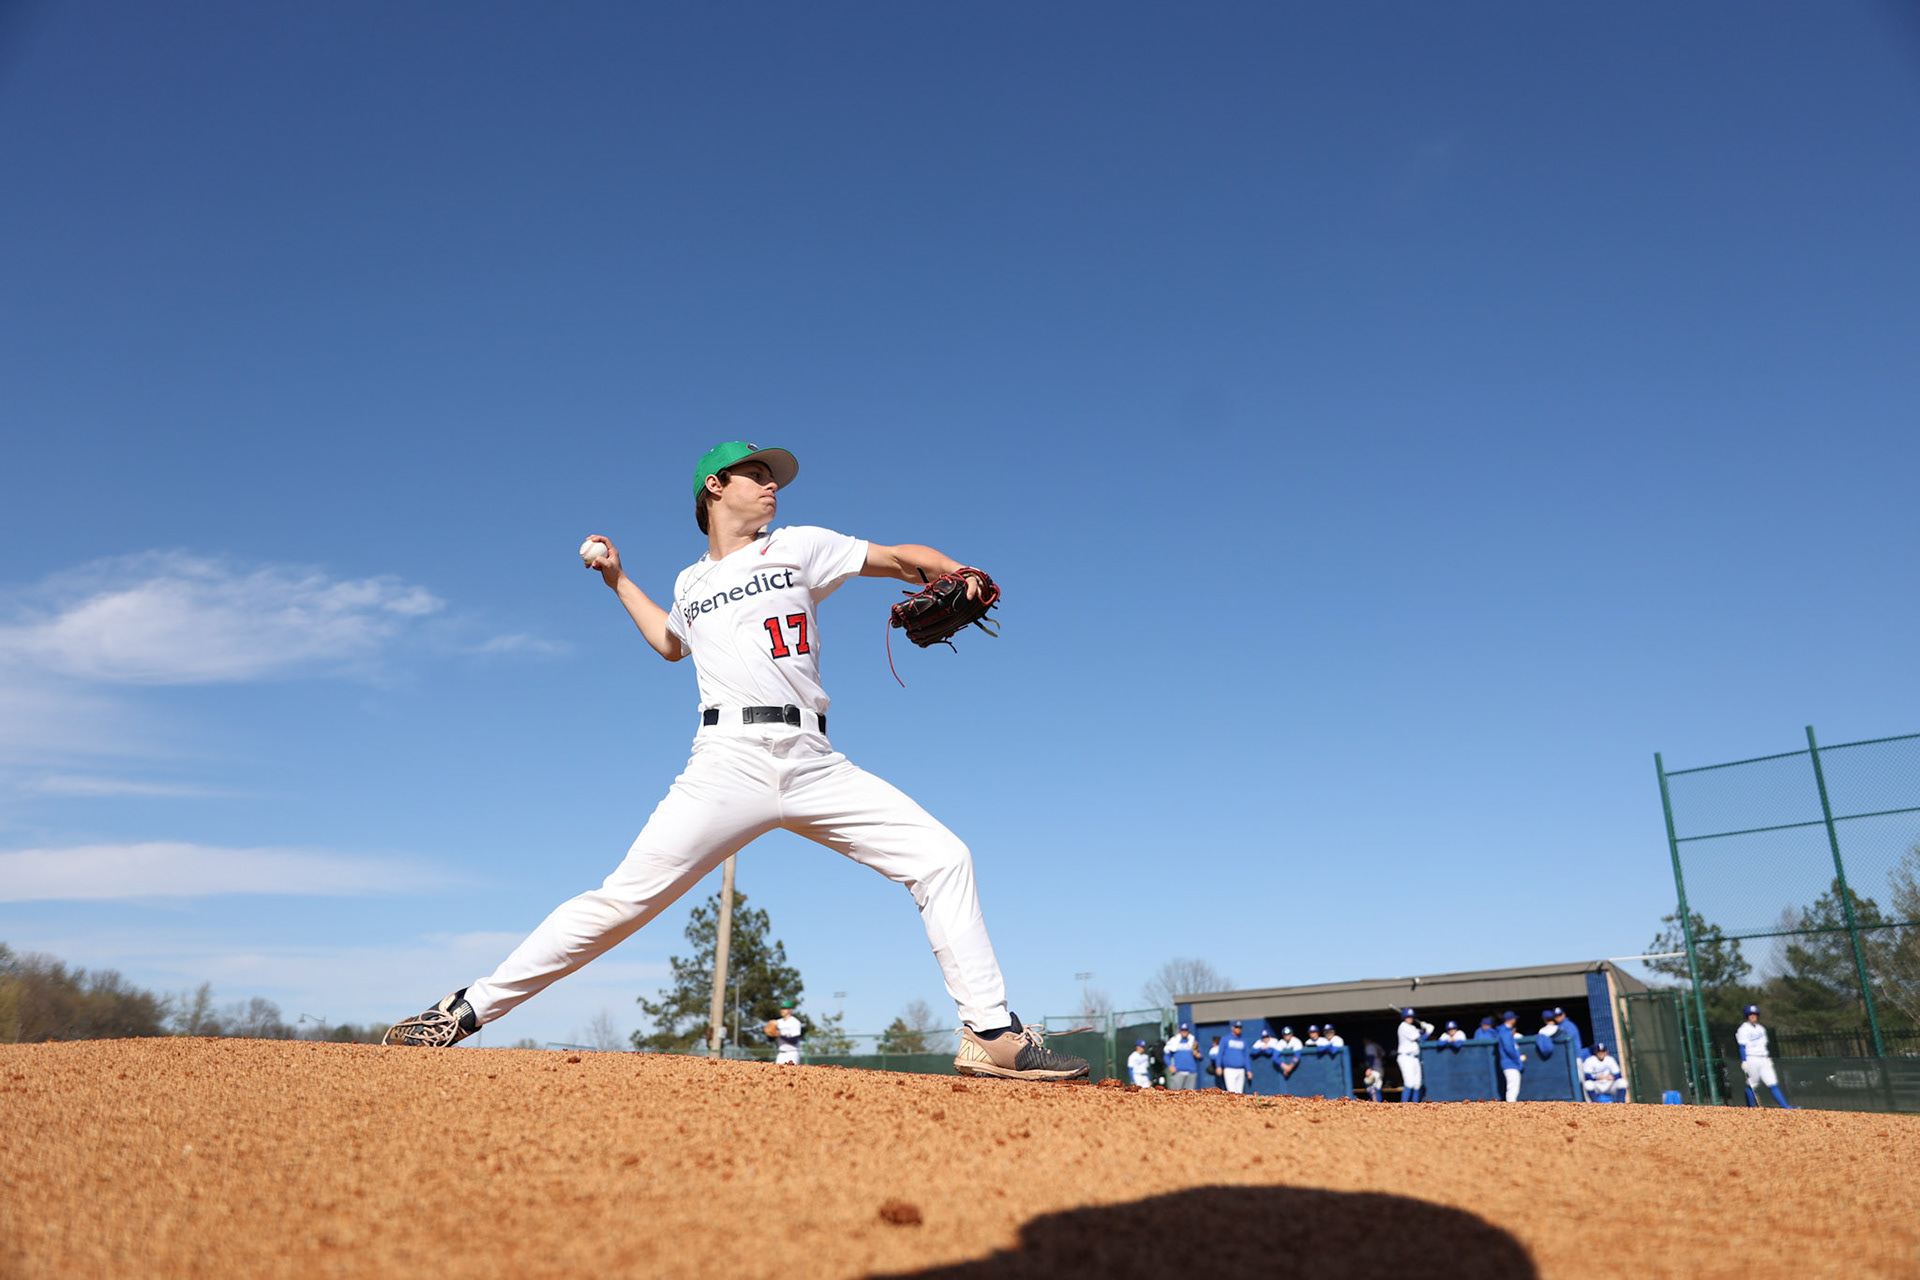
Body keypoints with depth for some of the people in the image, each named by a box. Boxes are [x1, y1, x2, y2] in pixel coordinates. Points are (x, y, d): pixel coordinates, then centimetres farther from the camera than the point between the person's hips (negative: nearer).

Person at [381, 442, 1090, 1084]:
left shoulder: (799, 547, 15)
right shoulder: (691, 582, 20)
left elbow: (898, 557, 7)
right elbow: (670, 642, 41)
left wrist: (956, 573, -13)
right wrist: (618, 579, 36)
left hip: (816, 764, 1)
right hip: (731, 760, -1)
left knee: (942, 857, -10)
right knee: (625, 897, -11)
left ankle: (991, 1032, -2)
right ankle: (470, 1008, 2)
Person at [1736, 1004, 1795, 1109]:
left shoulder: (1761, 1029, 17)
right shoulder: (1743, 1029, -4)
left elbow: (1764, 1045, 22)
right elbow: (1742, 1047, -9)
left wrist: (1769, 1058, 15)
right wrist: (1744, 1061, -16)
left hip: (1764, 1060, 6)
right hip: (1751, 1060, -6)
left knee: (1773, 1083, -1)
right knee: (1751, 1085, -2)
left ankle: (1785, 1106, -3)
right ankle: (1750, 1108, 4)